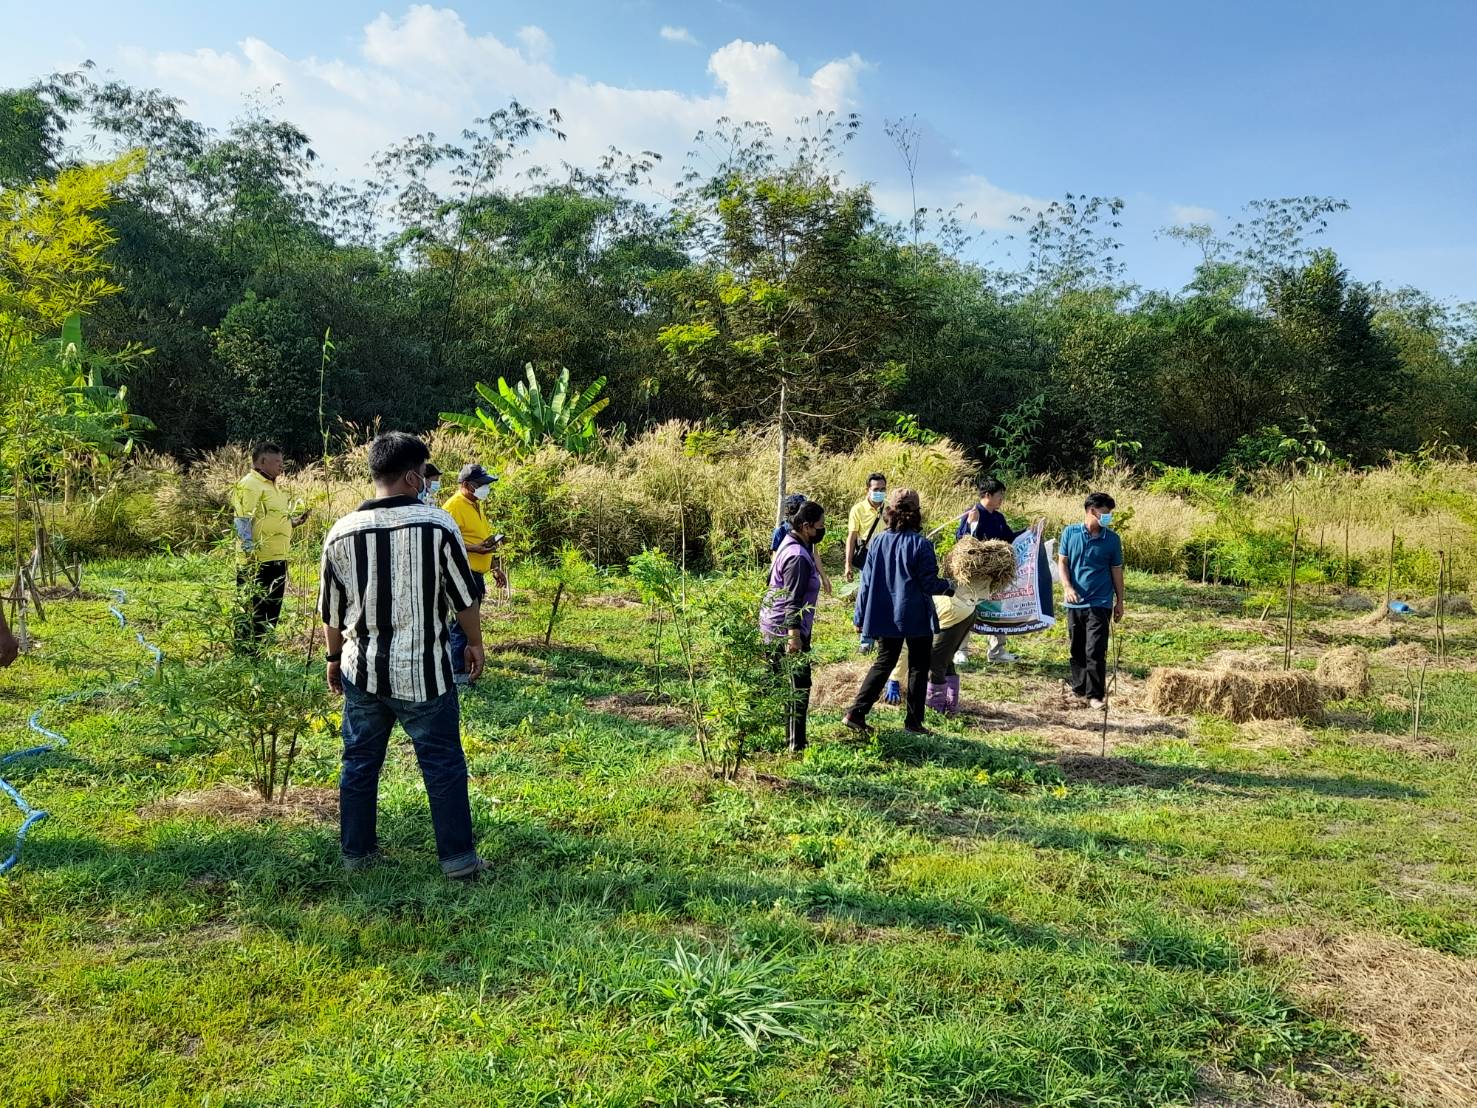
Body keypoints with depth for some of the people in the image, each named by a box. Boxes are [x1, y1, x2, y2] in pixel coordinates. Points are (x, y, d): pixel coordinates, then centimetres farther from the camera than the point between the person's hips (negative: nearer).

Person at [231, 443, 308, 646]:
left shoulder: (273, 486, 20)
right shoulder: (249, 485, -11)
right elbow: (242, 522, -18)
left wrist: (293, 522, 14)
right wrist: (250, 553, -23)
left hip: (278, 559, 9)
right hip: (258, 562, -9)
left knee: (272, 608, 13)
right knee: (252, 608, -2)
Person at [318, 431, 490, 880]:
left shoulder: (342, 532, -2)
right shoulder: (438, 524, -12)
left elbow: (331, 610, 7)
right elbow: (463, 597, -5)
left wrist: (335, 658, 22)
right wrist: (474, 643, 11)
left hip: (362, 671, 4)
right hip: (421, 672, -3)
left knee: (360, 761, 16)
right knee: (443, 762, 6)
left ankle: (357, 851, 27)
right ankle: (457, 856, 12)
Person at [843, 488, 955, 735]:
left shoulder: (878, 542, -1)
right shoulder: (920, 545, -14)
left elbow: (867, 582, 2)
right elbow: (929, 584, -12)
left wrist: (861, 617, 9)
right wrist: (948, 588, 9)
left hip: (885, 617, 4)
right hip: (916, 617, -4)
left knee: (883, 663, 15)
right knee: (918, 667, 12)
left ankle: (856, 713, 7)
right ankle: (913, 720, 16)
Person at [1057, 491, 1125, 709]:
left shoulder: (1112, 539, 0)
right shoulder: (1070, 533, 0)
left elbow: (1116, 571, 6)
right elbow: (1062, 561, 2)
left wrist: (1120, 601, 7)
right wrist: (1067, 587, -14)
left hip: (1100, 603, -2)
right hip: (1075, 602, 2)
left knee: (1095, 651, -8)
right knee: (1077, 650, 12)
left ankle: (1095, 694, -1)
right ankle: (1079, 689, 26)